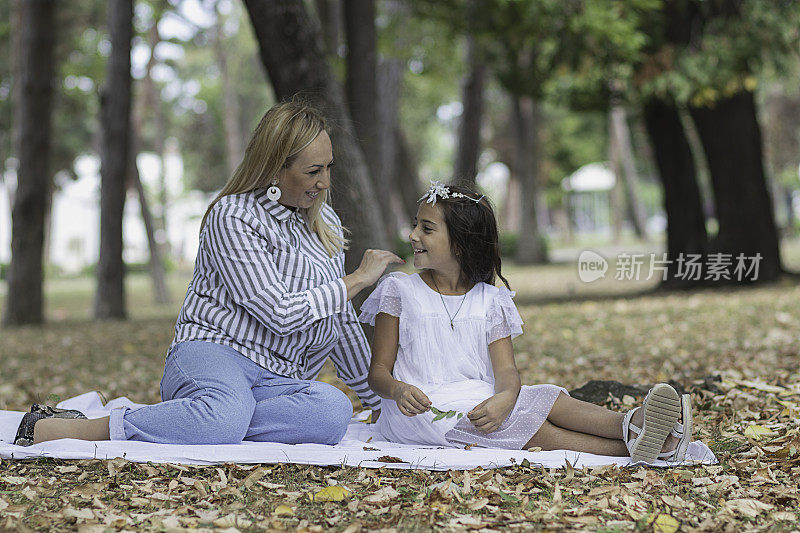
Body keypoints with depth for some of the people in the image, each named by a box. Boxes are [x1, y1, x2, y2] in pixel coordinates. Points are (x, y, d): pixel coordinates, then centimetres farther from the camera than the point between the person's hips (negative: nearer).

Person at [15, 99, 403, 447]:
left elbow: (339, 319, 30)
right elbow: (280, 314, -13)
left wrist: (376, 395, 33)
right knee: (227, 415, -44)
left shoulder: (325, 222, 19)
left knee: (334, 410, -32)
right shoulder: (232, 217, -5)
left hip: (275, 380, 6)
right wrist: (358, 279, -2)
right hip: (210, 352, -6)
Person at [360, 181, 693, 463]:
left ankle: (631, 426, -42)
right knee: (529, 424, -27)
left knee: (547, 399, -24)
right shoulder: (400, 292, 5)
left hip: (481, 400, 4)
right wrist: (399, 390, -23)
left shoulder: (490, 301, 12)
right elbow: (378, 372, 2)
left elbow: (505, 370, 0)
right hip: (424, 408, -4)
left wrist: (505, 397, -26)